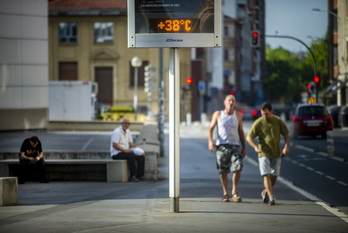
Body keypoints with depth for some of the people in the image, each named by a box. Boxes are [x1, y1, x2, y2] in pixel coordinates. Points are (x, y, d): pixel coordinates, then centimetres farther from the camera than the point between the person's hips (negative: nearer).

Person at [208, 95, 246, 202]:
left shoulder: (238, 115, 11)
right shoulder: (218, 114, 7)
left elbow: (240, 131, 18)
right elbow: (210, 128, 8)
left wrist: (243, 147, 14)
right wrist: (210, 141, -9)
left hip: (235, 145, 1)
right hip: (221, 146, -1)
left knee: (237, 169, -15)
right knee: (223, 171, 1)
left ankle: (234, 192, -3)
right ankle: (226, 194, 13)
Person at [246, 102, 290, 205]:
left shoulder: (278, 121, 0)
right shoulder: (258, 123, -6)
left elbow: (286, 135, 8)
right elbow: (249, 137, -6)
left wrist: (286, 147, -10)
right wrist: (255, 147, -24)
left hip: (276, 154, 2)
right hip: (264, 154, -2)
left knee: (274, 176, 3)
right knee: (266, 175, -14)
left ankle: (265, 192, 27)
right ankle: (271, 197, -16)